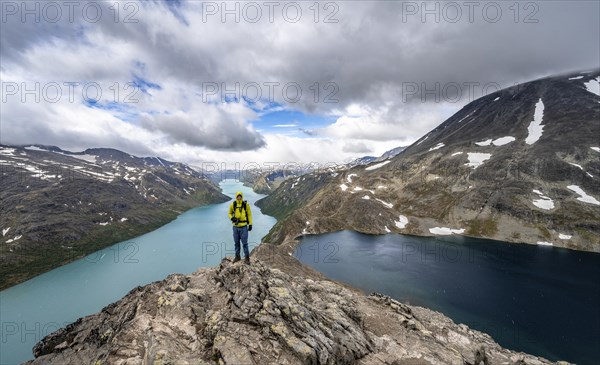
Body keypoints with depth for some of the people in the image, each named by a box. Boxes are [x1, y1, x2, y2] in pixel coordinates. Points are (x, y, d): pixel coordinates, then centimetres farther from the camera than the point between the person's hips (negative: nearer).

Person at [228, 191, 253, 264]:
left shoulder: (246, 204, -6)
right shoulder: (232, 205, -2)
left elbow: (249, 214, 2)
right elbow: (229, 213, 11)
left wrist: (250, 224, 0)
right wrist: (232, 218, -11)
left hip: (244, 226, -2)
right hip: (235, 226, 3)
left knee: (244, 243, 0)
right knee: (236, 242, 14)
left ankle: (247, 257, 13)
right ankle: (237, 256, 29)